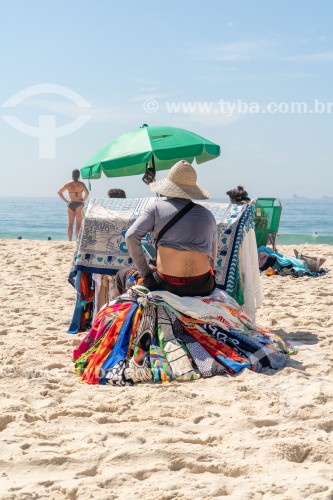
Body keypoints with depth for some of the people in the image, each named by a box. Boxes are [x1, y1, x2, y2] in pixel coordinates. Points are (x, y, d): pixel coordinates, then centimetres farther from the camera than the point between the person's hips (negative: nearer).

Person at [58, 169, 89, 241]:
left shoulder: (68, 184, 1)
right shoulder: (81, 184, -9)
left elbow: (59, 192, 6)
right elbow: (87, 193, -23)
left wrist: (66, 201, 7)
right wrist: (83, 200, -9)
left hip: (70, 205, 3)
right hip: (79, 204, -3)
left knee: (70, 224, 9)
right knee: (78, 224, -1)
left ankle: (70, 241, 8)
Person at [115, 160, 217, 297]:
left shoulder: (157, 207, 3)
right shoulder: (208, 215, 14)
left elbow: (131, 236, -6)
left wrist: (143, 270, 4)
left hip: (167, 285, -3)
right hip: (203, 287, 3)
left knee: (122, 275, 24)